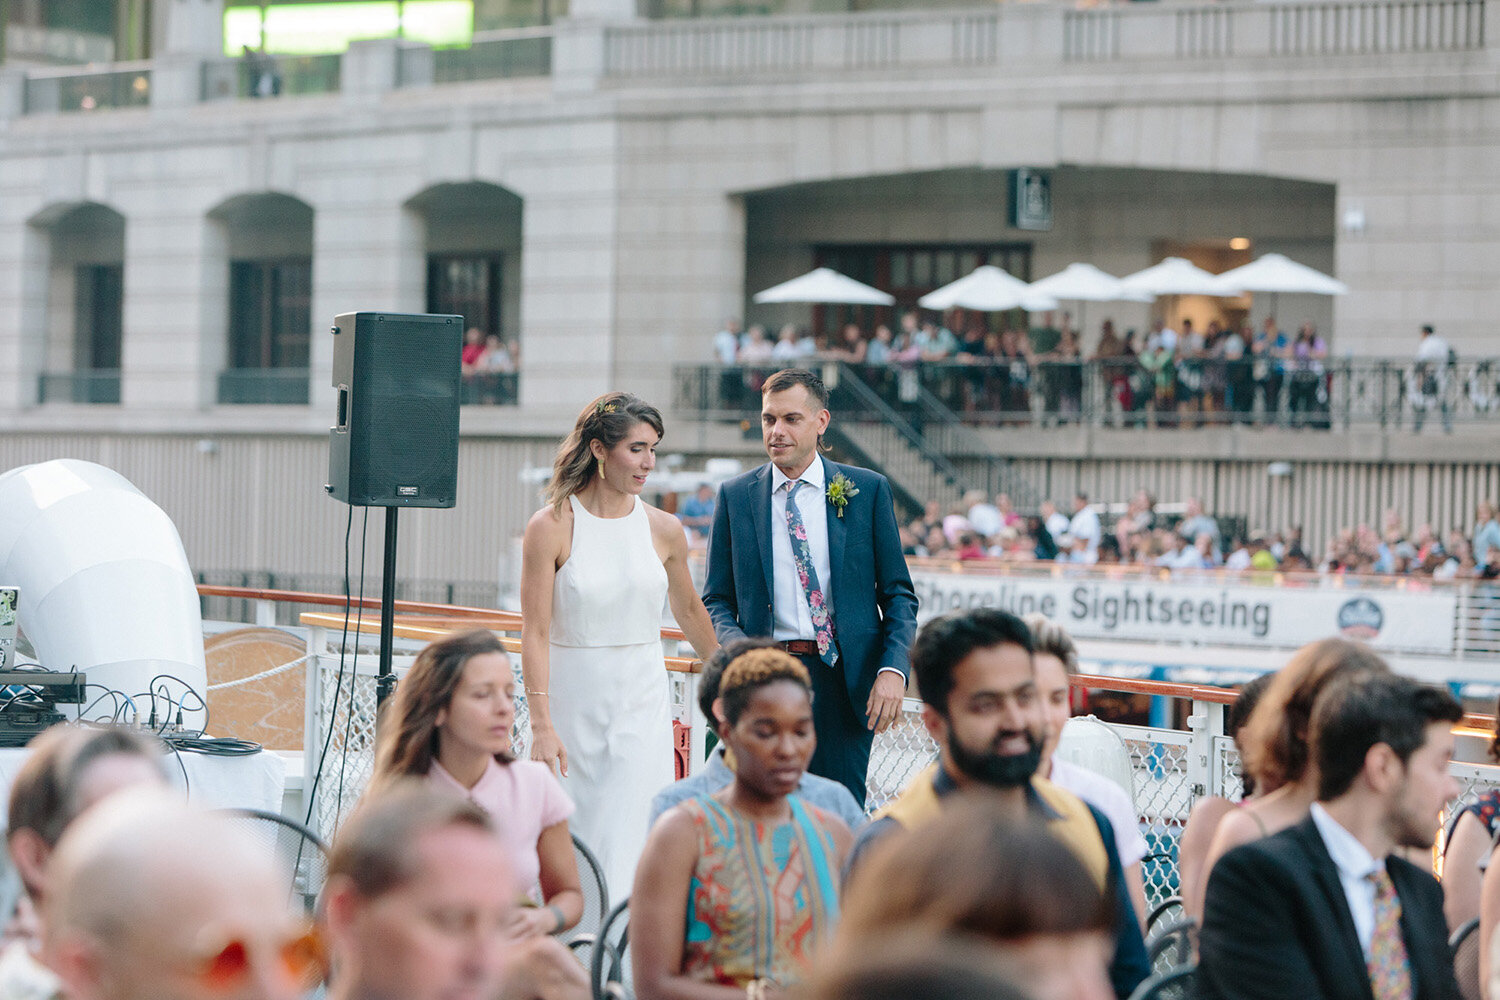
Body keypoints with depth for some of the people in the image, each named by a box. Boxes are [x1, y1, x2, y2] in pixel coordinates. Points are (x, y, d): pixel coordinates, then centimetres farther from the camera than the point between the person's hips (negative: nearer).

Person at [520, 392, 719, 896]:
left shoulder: (663, 529, 3)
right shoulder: (551, 527, -7)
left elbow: (689, 611, 20)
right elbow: (535, 633, -9)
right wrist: (541, 726, -16)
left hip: (641, 709, 2)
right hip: (572, 704, -2)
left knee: (630, 847, -6)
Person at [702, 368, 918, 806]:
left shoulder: (868, 490, 5)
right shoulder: (735, 496, 7)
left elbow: (898, 593, 6)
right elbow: (717, 600, 10)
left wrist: (893, 670, -9)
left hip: (844, 680, -1)